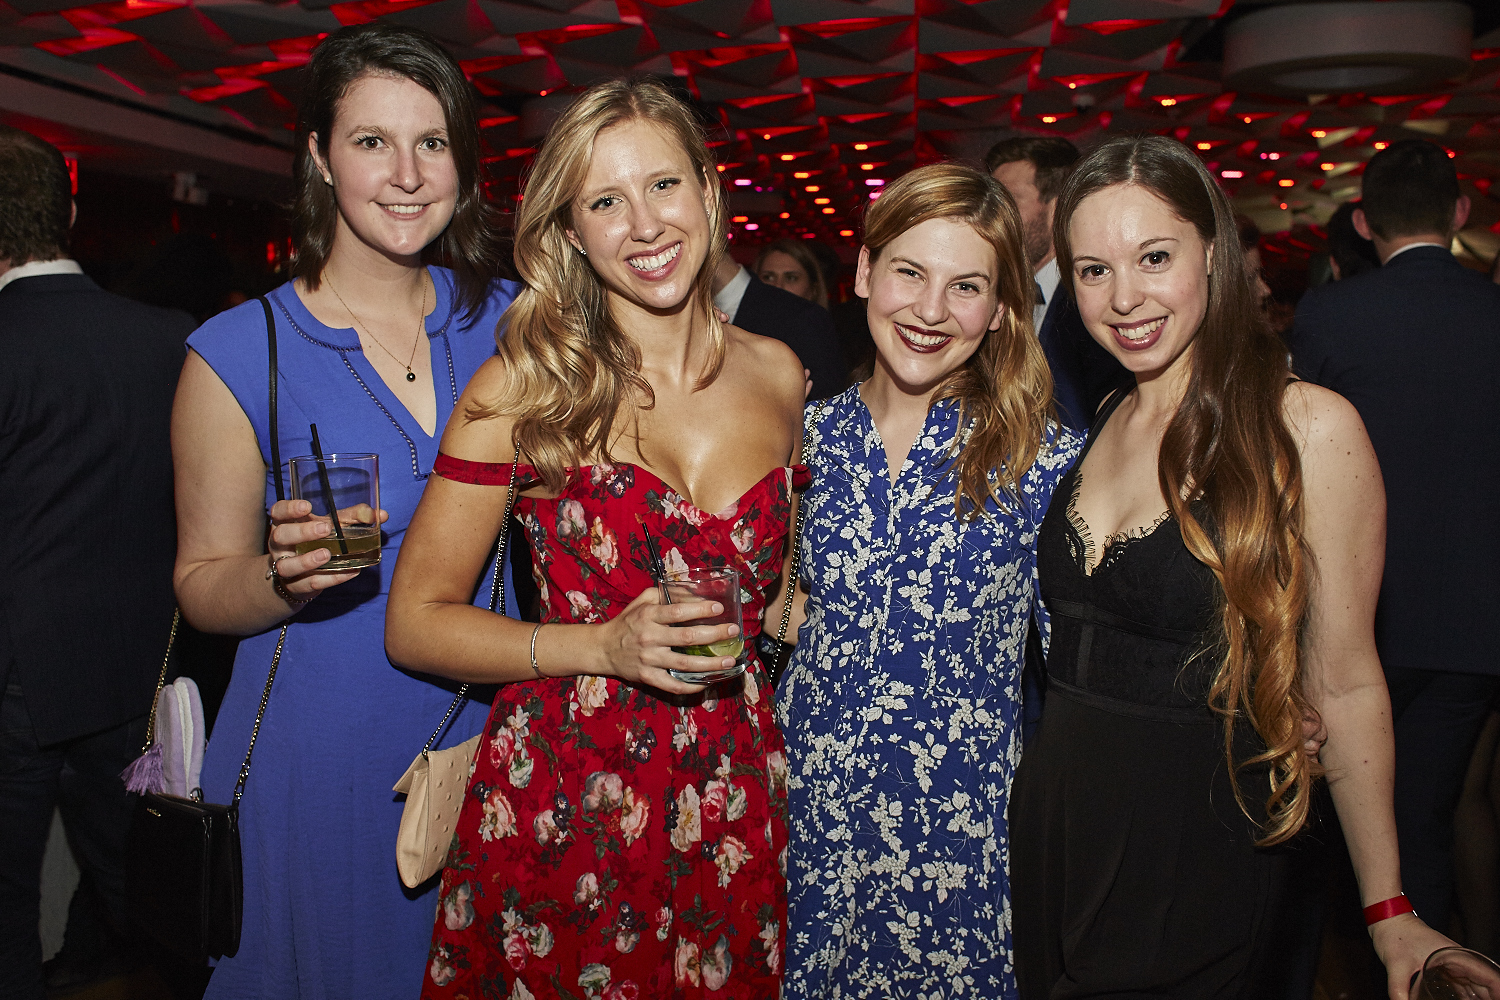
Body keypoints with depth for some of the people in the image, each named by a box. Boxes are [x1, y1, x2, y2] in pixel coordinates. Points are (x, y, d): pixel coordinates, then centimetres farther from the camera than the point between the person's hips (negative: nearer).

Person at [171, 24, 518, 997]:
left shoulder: (506, 320, -1)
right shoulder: (241, 352, -10)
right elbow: (203, 582, -4)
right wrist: (288, 574, -23)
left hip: (490, 737, 3)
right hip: (321, 759, -3)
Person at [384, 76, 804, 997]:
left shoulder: (778, 377, 3)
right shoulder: (524, 387, -8)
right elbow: (416, 622, -7)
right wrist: (605, 648, -18)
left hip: (735, 805, 3)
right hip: (557, 806, -3)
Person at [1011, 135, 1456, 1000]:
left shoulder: (1309, 428, -14)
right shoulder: (1105, 425, 4)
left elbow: (1345, 682, -10)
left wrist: (1391, 914, -4)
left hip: (1196, 865, -5)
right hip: (1051, 837, 5)